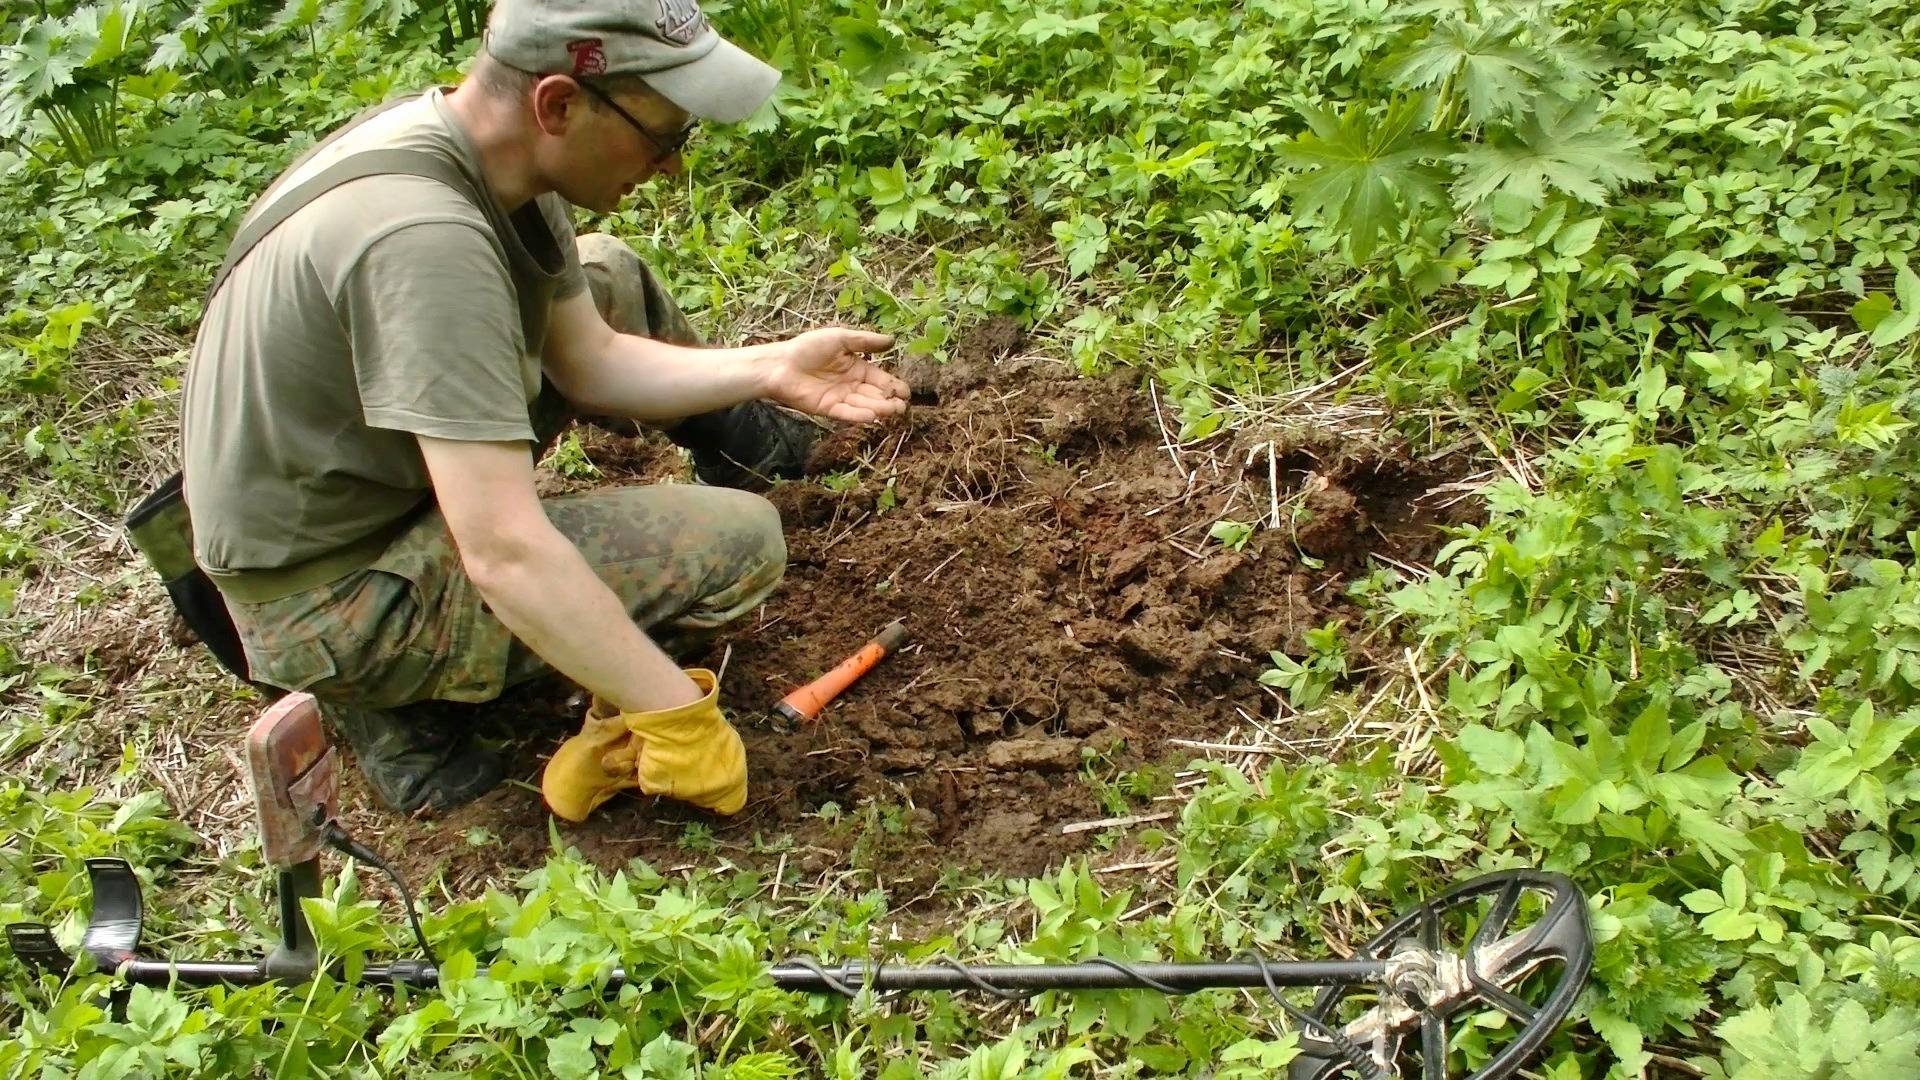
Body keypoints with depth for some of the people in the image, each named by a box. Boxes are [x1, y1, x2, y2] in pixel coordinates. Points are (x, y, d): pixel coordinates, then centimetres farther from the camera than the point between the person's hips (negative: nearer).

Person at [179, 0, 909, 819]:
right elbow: (506, 555, -37)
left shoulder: (485, 152, -6)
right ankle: (389, 695, -5)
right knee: (738, 541, -17)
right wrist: (678, 717, -30)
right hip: (328, 598, -9)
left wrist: (769, 369, -2)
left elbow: (588, 361, 7)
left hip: (364, 479, 9)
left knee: (609, 278, 12)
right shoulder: (421, 237, -35)